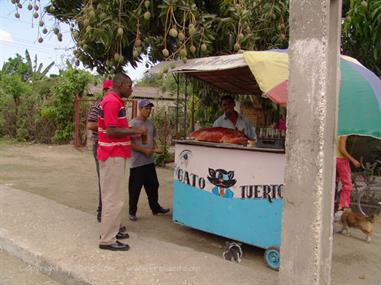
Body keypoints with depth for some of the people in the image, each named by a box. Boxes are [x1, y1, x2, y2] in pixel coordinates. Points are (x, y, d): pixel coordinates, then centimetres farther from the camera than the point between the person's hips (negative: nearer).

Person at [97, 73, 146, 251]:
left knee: (112, 196, 17)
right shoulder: (112, 102, -17)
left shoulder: (115, 101, 15)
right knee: (113, 198, -5)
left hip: (116, 155, 11)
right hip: (113, 156, -11)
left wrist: (132, 133, 12)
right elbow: (111, 131, -23)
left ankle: (111, 231, 29)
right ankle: (107, 240, 4)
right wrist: (135, 130, -16)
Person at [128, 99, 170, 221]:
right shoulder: (133, 123, -12)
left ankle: (155, 207, 31)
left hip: (149, 161, 7)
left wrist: (155, 148, 2)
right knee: (135, 188, 3)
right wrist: (144, 150, -17)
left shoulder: (150, 122, 9)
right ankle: (132, 212, 16)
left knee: (153, 185, 16)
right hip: (137, 162, -7)